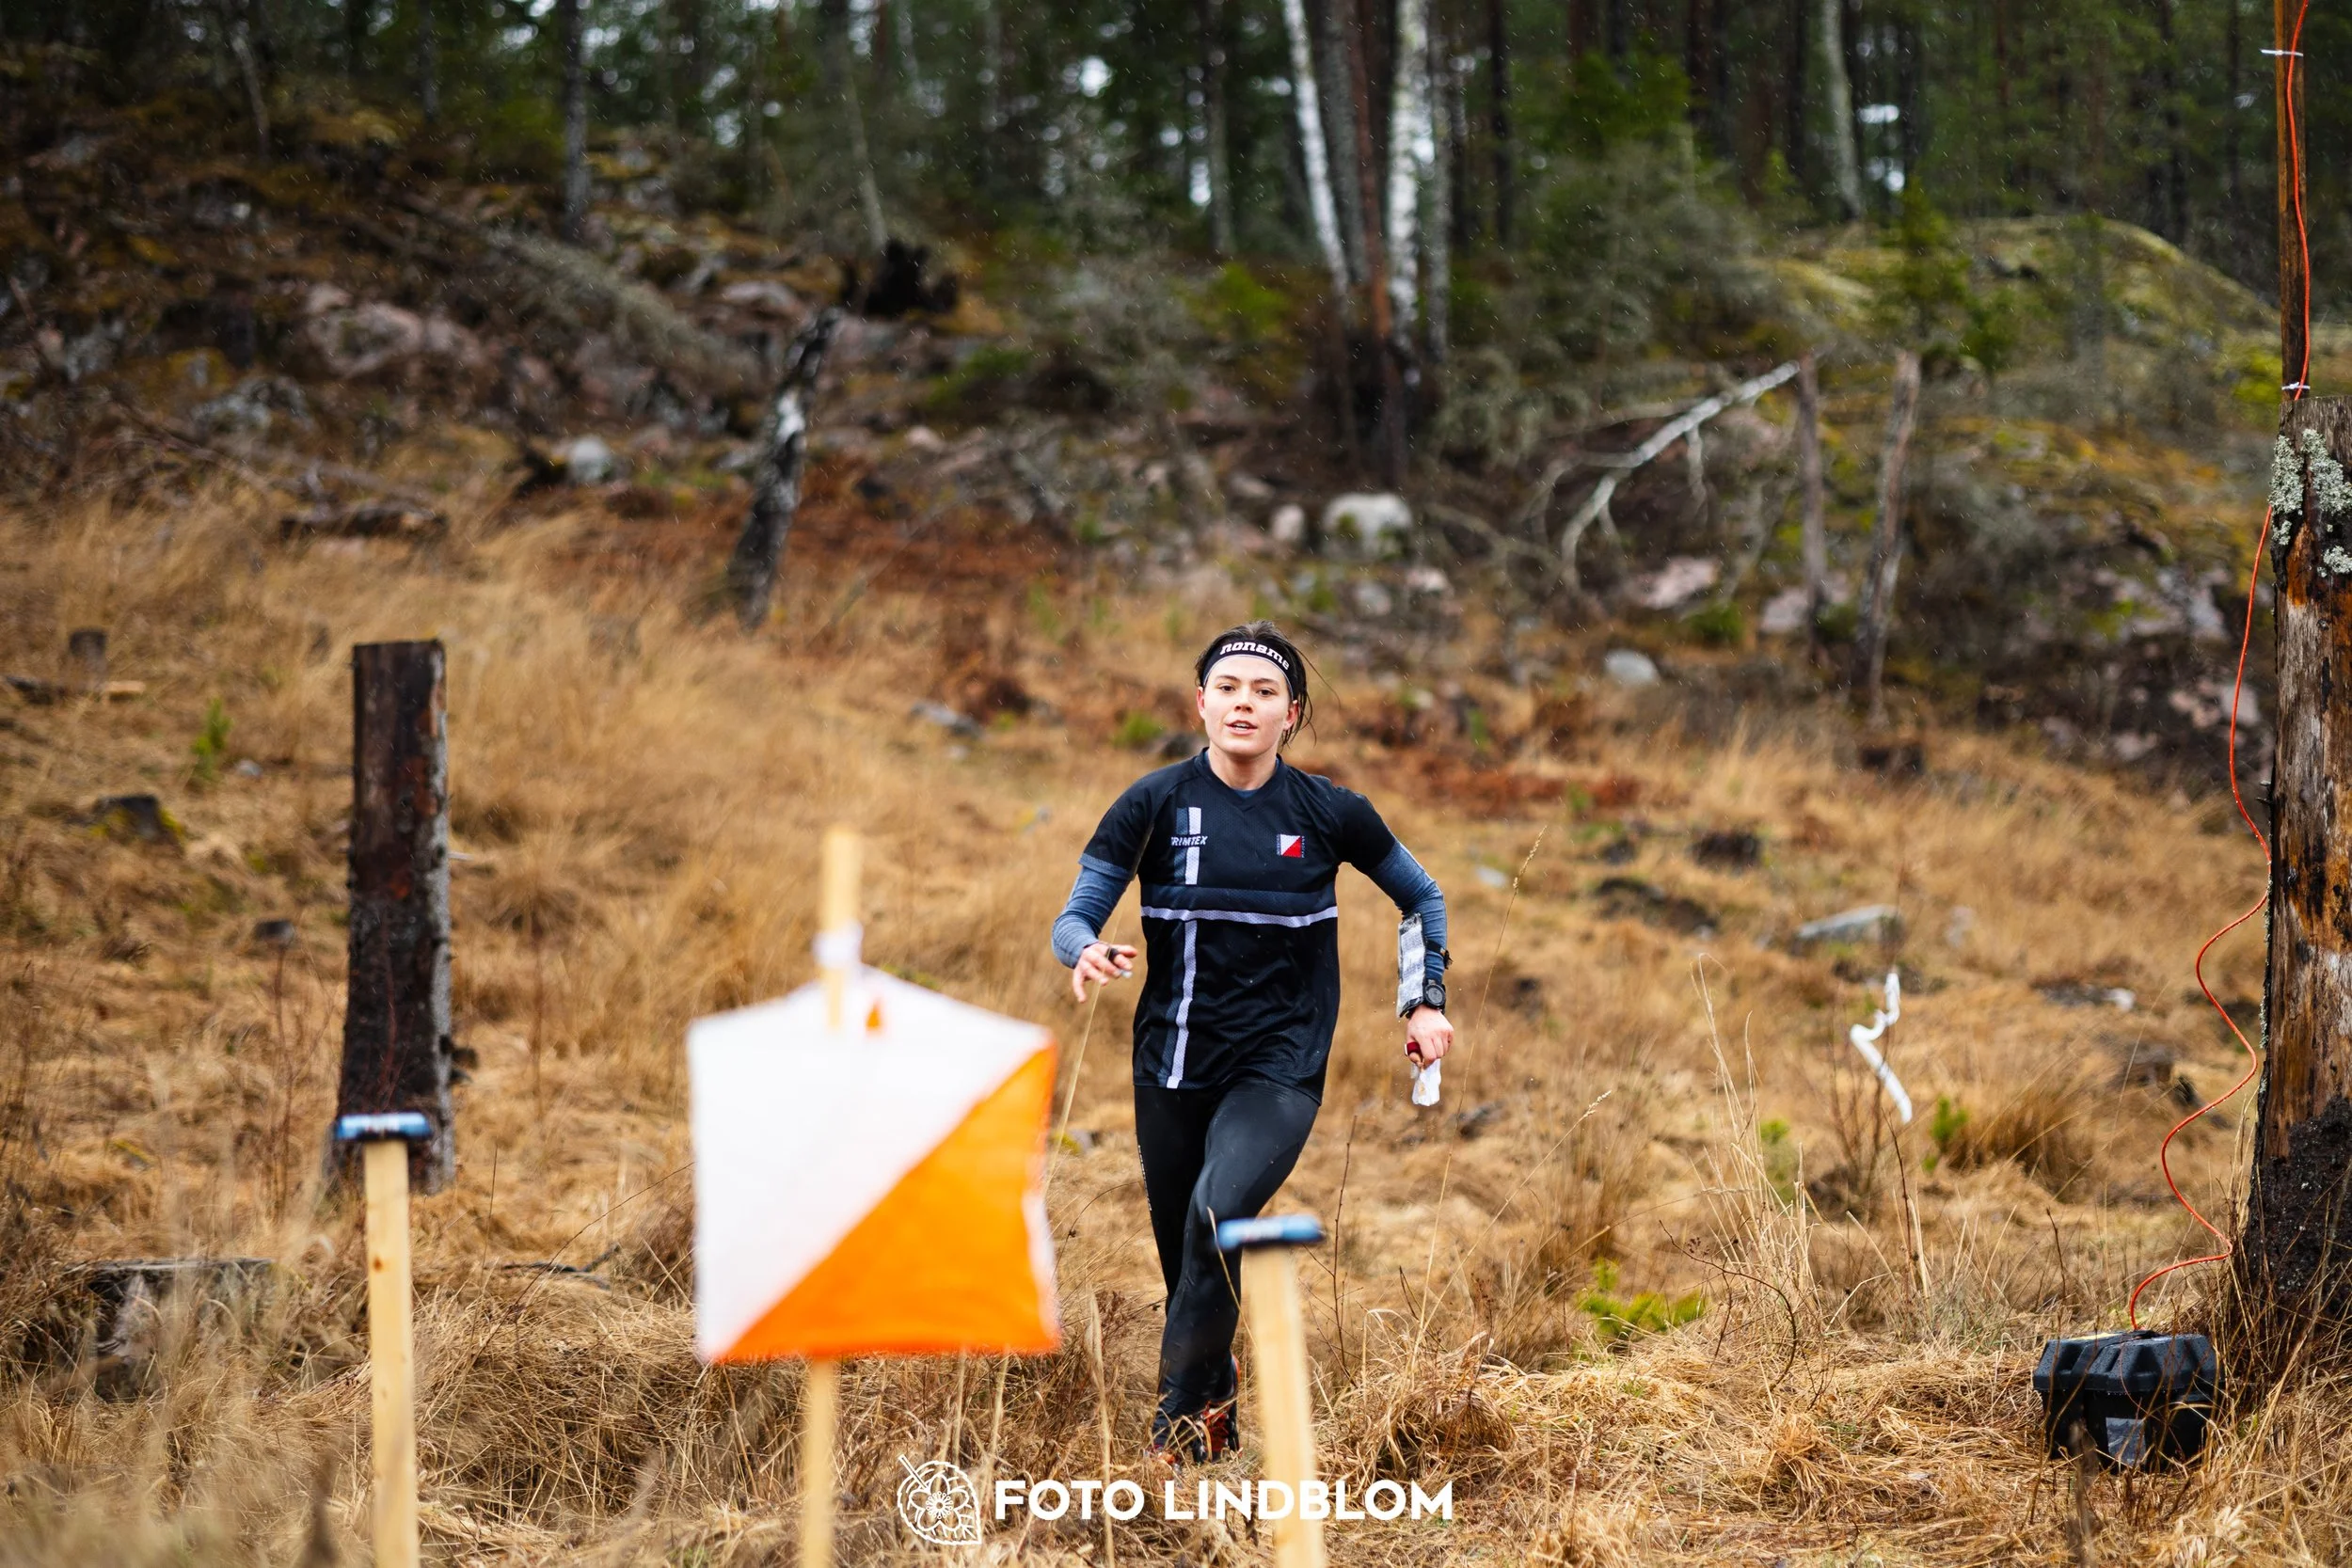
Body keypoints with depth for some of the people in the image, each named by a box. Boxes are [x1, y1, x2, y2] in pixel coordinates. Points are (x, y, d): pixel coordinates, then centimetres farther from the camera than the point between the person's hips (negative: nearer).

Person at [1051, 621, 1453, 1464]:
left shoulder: (1330, 813, -2)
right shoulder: (1156, 802, -2)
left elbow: (1422, 896, 15)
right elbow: (1075, 914, -2)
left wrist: (1426, 1003, 8)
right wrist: (1087, 950, -25)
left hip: (1280, 1066, -2)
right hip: (1172, 1064, 2)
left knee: (1218, 1212, -28)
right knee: (1184, 1264, 8)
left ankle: (1181, 1412, -13)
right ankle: (1219, 1412, 34)